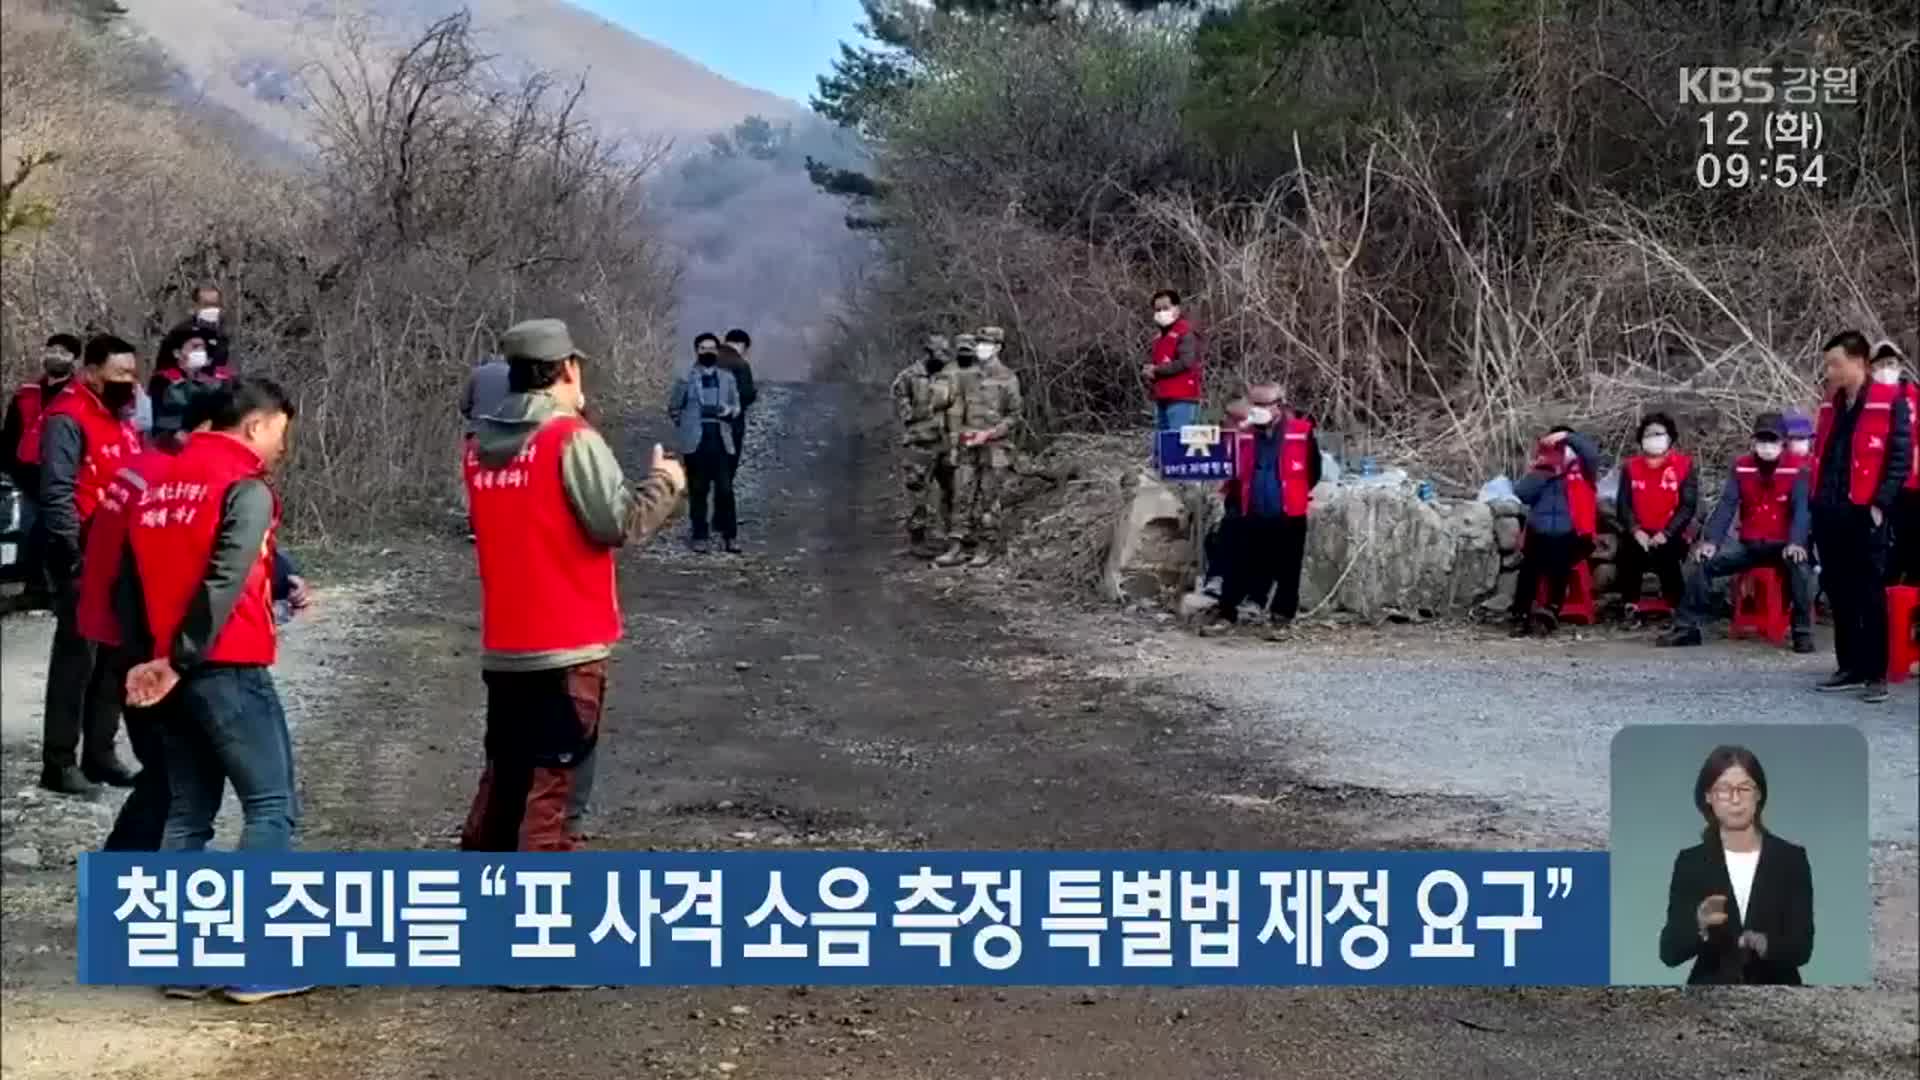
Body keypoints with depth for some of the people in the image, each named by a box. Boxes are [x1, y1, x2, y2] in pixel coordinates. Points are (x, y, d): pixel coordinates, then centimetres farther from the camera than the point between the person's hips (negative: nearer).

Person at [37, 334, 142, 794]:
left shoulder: (122, 417, 15)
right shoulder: (67, 419, -12)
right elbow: (57, 493, -18)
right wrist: (73, 553, -22)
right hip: (86, 561, -9)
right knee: (75, 657, -5)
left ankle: (99, 754, 21)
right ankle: (59, 763, 0)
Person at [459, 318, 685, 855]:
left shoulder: (483, 445, 8)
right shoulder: (572, 439, -14)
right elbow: (617, 522, -16)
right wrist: (665, 483, 0)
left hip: (504, 645, 7)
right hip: (567, 643, -7)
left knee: (505, 772, 19)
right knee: (553, 776, -1)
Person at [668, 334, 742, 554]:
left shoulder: (727, 378, 9)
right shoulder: (686, 379, 4)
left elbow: (736, 405, 12)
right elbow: (673, 408, 11)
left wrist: (728, 410, -9)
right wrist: (687, 426, 4)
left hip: (721, 440, 1)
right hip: (695, 441, -1)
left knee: (725, 489, -4)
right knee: (698, 491, 3)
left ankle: (729, 536, 2)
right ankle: (700, 537, 10)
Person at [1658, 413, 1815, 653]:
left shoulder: (1797, 468, -7)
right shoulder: (1741, 467, 3)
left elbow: (1802, 508, -16)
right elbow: (1727, 505, -3)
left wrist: (1796, 543, -34)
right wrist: (1711, 540, -17)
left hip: (1782, 545, -4)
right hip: (1748, 544, 4)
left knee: (1800, 565, -36)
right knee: (1701, 562, -13)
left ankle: (1803, 632, -23)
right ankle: (1687, 627, -3)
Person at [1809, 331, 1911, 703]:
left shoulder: (1890, 401, -6)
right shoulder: (1831, 404, 15)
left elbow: (1901, 458, -9)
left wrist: (1881, 503, -15)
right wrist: (1817, 499, 12)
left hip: (1864, 514, -7)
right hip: (1828, 513, 7)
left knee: (1870, 595, -3)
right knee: (1839, 594, 9)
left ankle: (1876, 674, 1)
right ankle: (1850, 668, 17)